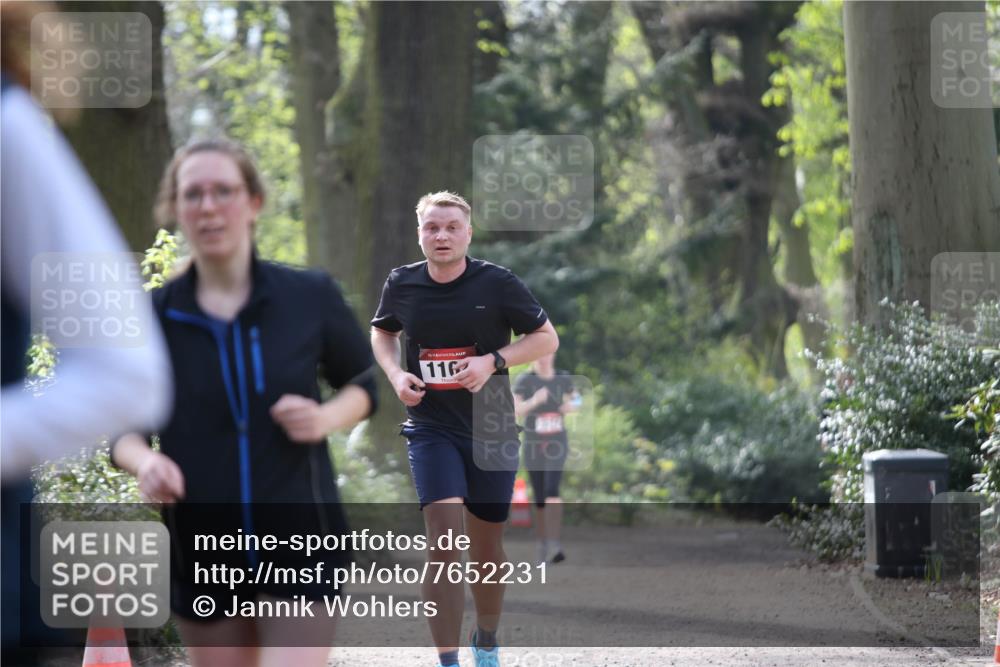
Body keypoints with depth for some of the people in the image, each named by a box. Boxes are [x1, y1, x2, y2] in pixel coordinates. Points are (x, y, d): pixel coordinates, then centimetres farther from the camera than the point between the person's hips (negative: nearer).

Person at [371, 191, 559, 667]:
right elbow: (382, 331, 19)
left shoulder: (497, 283, -9)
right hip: (430, 427, 0)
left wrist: (493, 361, -16)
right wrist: (395, 374, -1)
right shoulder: (401, 284, -2)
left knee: (486, 545, 12)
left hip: (490, 430, 0)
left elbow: (547, 338, -1)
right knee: (444, 537, -17)